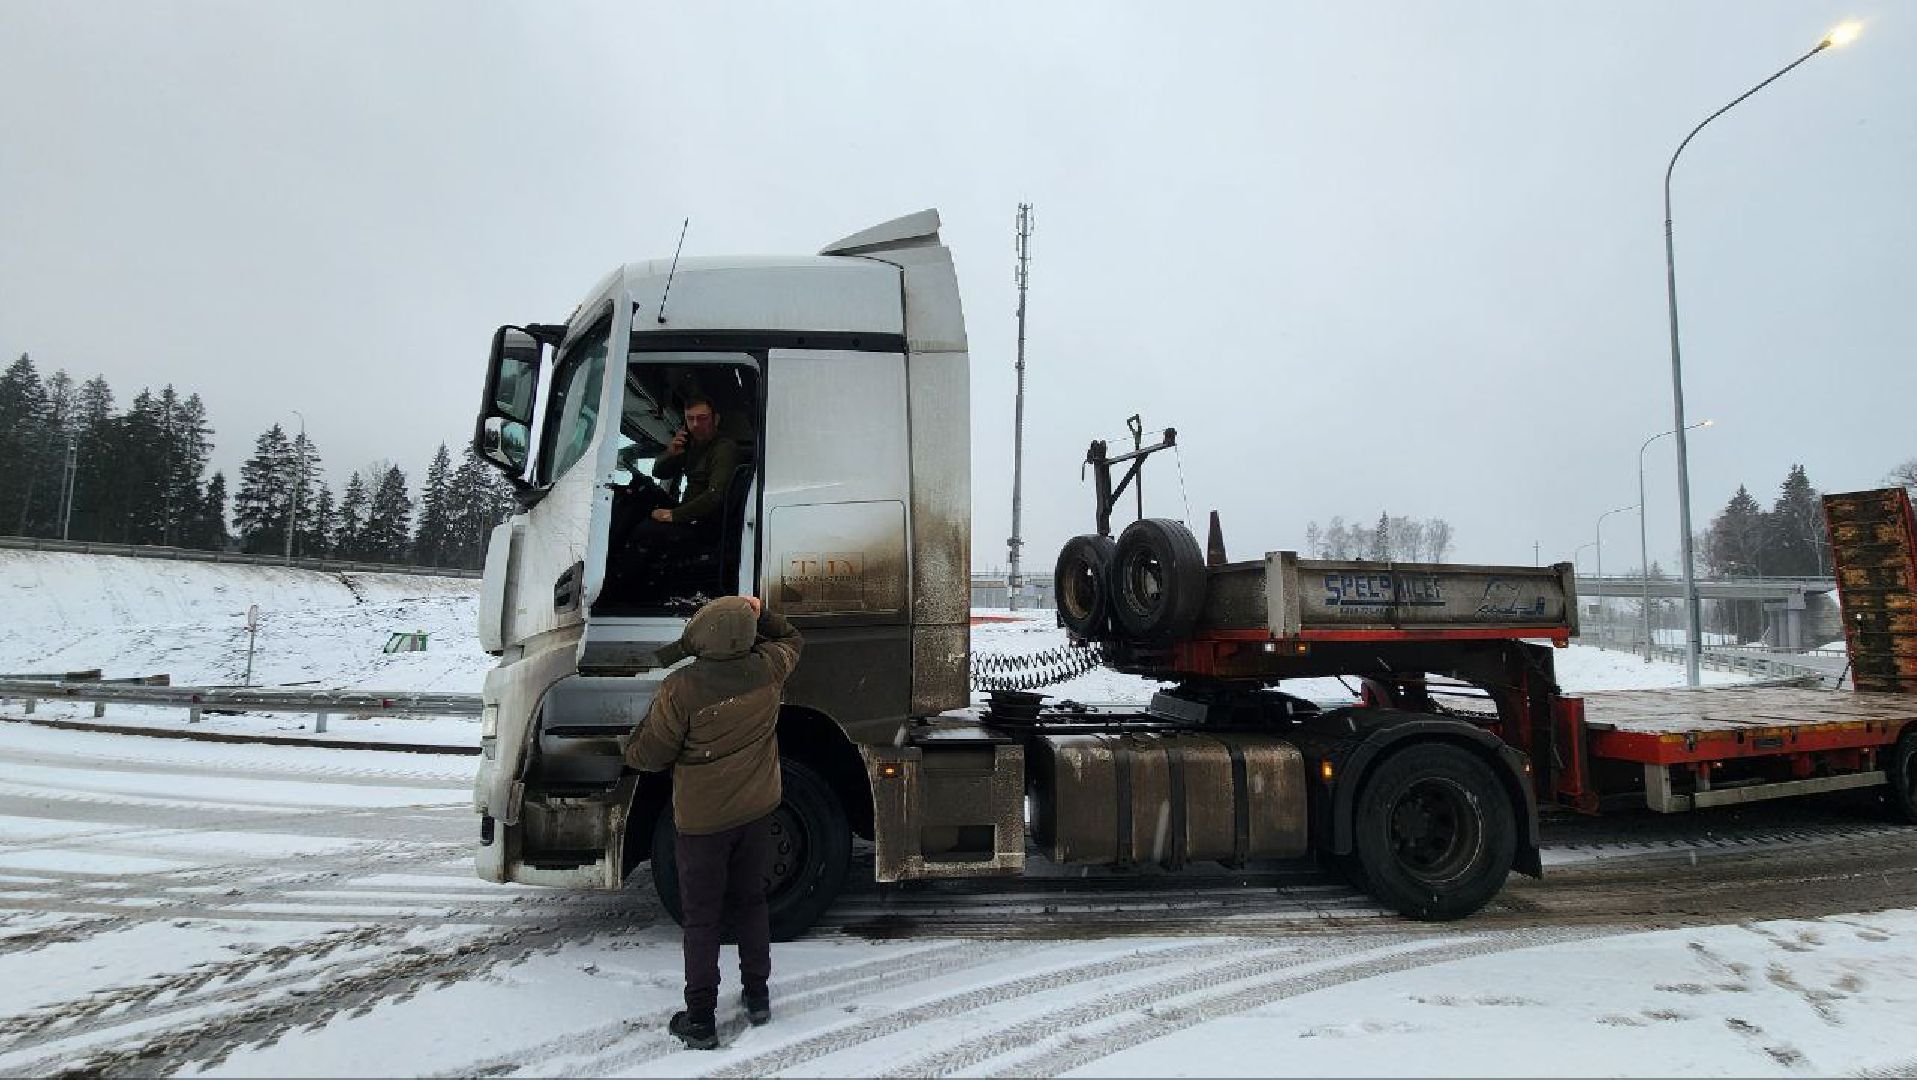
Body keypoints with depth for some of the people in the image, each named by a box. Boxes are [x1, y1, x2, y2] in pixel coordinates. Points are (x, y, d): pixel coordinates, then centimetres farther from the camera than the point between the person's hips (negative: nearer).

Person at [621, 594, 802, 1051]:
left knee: (702, 919, 10)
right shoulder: (768, 670, -13)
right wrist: (760, 613, 11)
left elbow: (645, 756, -14)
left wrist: (644, 727, 4)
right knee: (751, 903, 21)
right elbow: (791, 640, 12)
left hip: (702, 820, -4)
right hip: (756, 811, 4)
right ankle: (757, 995, 32)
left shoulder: (681, 690, -26)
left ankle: (700, 1020, 18)